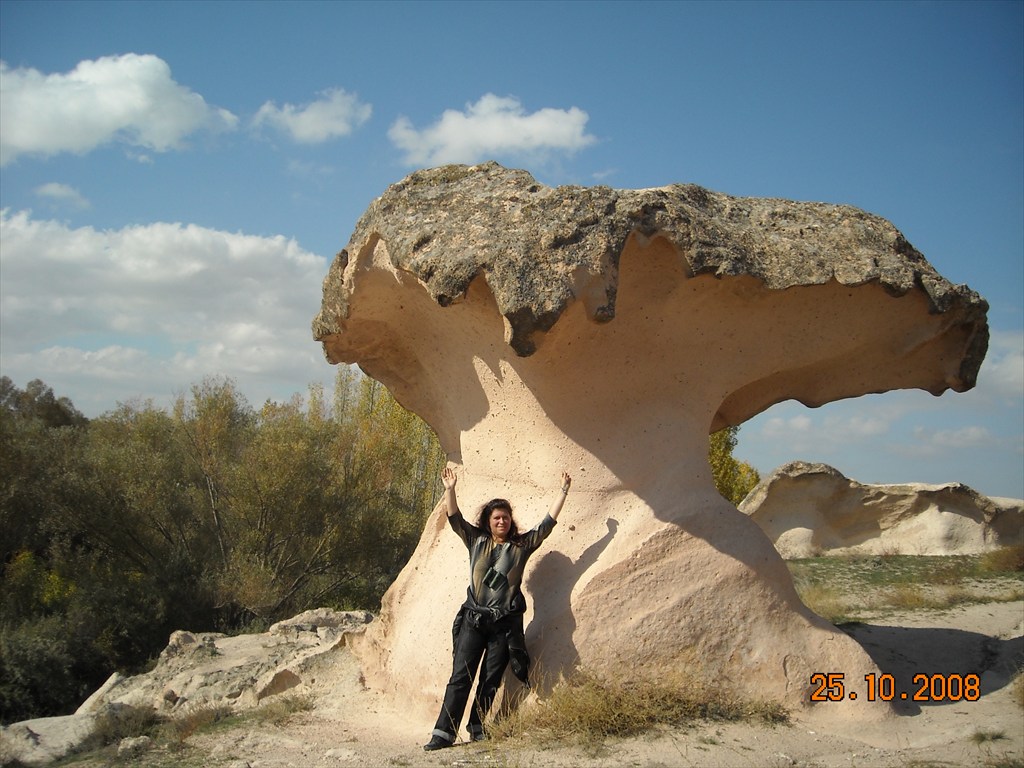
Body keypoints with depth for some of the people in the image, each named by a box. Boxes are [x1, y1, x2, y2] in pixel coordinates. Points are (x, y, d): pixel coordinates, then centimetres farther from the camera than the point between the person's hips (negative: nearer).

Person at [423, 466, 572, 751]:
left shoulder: (522, 545, 7)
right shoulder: (476, 541, 9)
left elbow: (548, 522, 6)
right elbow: (455, 519, 3)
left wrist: (563, 491, 4)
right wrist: (450, 490, -8)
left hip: (505, 623, 0)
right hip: (473, 619, 0)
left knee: (490, 681, 4)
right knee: (460, 677, -3)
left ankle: (477, 728, 15)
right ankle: (444, 732, -3)